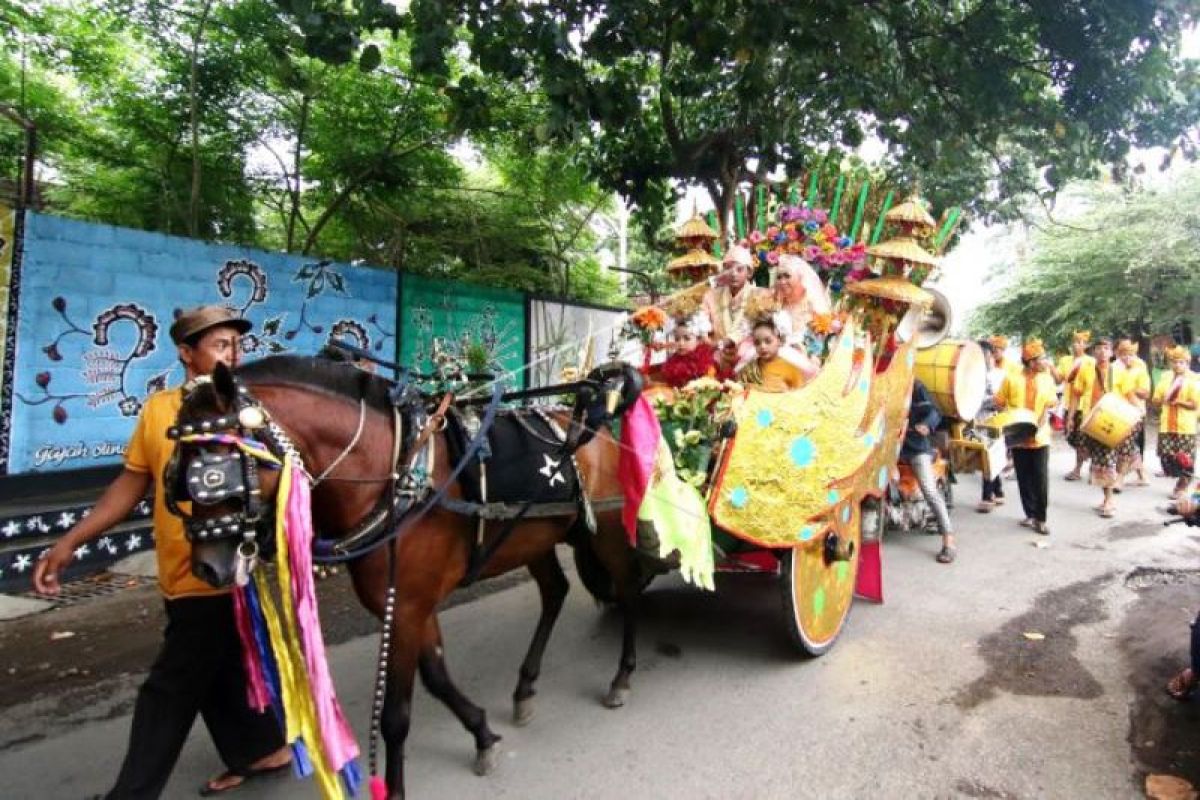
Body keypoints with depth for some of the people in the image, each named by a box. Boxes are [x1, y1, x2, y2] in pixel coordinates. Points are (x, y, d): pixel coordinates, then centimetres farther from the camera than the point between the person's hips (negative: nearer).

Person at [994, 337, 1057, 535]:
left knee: (1041, 479, -2)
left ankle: (1040, 518, 7)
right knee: (1024, 479, 8)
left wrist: (1039, 428, -15)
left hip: (1040, 438, 0)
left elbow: (1047, 409, -1)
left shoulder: (1046, 379, 0)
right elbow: (1001, 404, 1)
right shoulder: (1011, 378, -5)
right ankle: (1030, 514, 22)